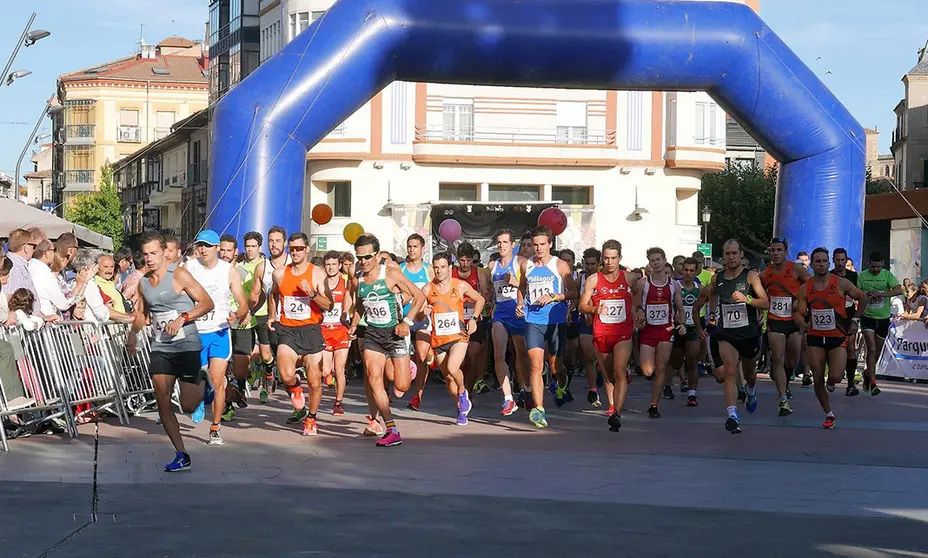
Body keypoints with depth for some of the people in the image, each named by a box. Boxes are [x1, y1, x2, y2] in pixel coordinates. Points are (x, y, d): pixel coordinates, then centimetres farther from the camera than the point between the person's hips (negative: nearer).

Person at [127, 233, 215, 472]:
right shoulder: (143, 282, 9)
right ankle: (181, 455, 5)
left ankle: (202, 388, 32)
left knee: (188, 406, -5)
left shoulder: (179, 275, -8)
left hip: (186, 346, -5)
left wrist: (182, 318, -22)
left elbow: (207, 303, -10)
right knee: (163, 403, -3)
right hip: (160, 348, 5)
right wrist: (133, 332, 6)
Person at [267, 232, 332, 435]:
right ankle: (296, 388, 15)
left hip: (310, 329, -1)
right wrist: (271, 316, 18)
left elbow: (328, 305, -7)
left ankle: (311, 419, 24)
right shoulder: (280, 273, 6)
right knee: (286, 376, -21)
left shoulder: (317, 273, -2)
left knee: (315, 383, 1)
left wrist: (312, 293, -21)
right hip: (287, 329, 1)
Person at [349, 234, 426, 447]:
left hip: (394, 332, -3)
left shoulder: (392, 274, -12)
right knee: (373, 379, -16)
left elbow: (419, 297, -8)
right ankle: (392, 431, -14)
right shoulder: (357, 281, 2)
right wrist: (354, 324, 8)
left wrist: (406, 322, -16)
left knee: (402, 386, -3)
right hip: (372, 333, 3)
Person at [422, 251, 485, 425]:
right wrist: (423, 312, -15)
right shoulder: (427, 290, -1)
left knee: (452, 368, -26)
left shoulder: (461, 286, -2)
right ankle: (462, 407, 30)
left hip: (459, 336, -3)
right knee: (448, 378, 9)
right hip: (438, 339, 3)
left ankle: (462, 391, 5)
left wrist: (474, 318, 0)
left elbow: (479, 299, 14)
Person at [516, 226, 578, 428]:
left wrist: (554, 297, -16)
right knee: (536, 365, -13)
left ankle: (562, 383, 48)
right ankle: (539, 410, -18)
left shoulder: (560, 265, -2)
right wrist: (520, 304, 7)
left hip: (556, 320, -1)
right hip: (533, 321, 1)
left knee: (554, 366, 11)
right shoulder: (526, 265, 8)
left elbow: (573, 292, -1)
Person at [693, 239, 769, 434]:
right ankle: (732, 416, -29)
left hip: (749, 332, 0)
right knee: (730, 372, -19)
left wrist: (746, 299, -30)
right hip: (726, 333, 0)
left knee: (748, 372, 21)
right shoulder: (717, 279, 5)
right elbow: (697, 305, 21)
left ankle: (751, 392, 57)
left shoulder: (750, 276, -5)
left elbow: (765, 303, -14)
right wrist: (698, 327, 18)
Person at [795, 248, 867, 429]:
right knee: (817, 380, 2)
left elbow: (863, 298, 6)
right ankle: (829, 415, 20)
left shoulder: (841, 283, -7)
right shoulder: (805, 288, -1)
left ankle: (830, 383, 22)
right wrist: (803, 323, -18)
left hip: (837, 337, -2)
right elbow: (798, 313, 1)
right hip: (815, 338, 2)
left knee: (835, 377, -17)